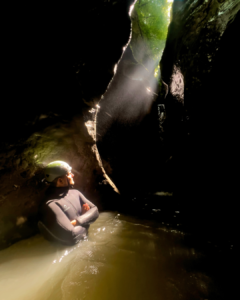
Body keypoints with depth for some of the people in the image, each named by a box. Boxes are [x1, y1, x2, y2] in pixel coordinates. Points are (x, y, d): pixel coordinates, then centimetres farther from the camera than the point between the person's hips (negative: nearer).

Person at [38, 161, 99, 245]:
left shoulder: (75, 193, 3)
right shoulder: (50, 205, -20)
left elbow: (95, 210, 1)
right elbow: (71, 236, -25)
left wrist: (77, 221, -15)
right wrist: (84, 223, -7)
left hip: (86, 239, 6)